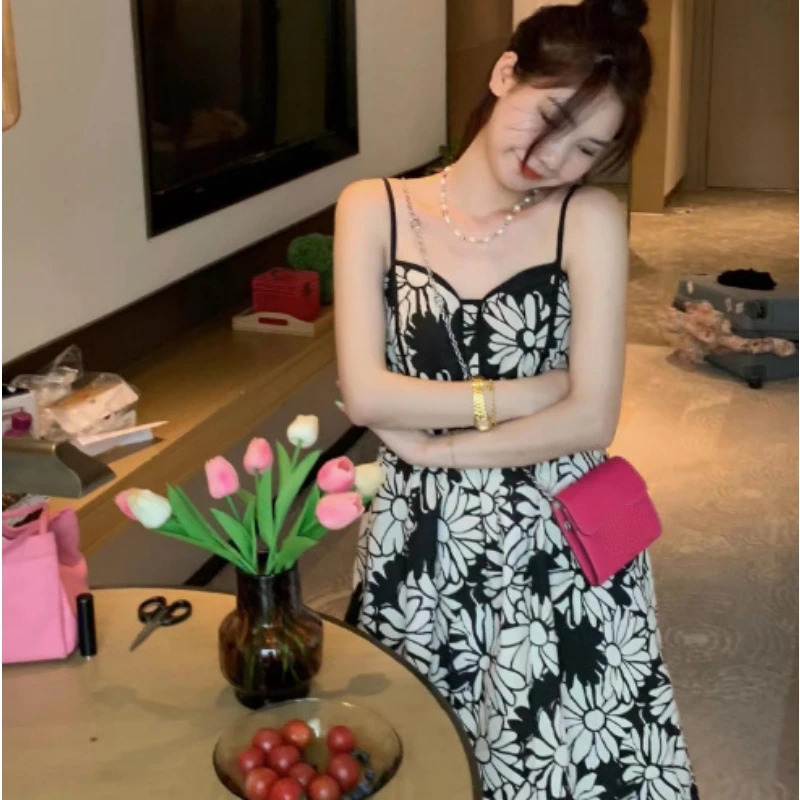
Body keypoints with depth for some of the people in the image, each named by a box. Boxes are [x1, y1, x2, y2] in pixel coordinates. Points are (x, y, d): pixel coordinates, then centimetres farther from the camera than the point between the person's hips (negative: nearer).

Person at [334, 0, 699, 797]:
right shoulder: (373, 208, -3)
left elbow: (590, 419, -13)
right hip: (420, 543, 1)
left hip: (558, 545, -1)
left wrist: (428, 442, -11)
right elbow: (365, 394, -12)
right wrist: (523, 394, -12)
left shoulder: (589, 220, -7)